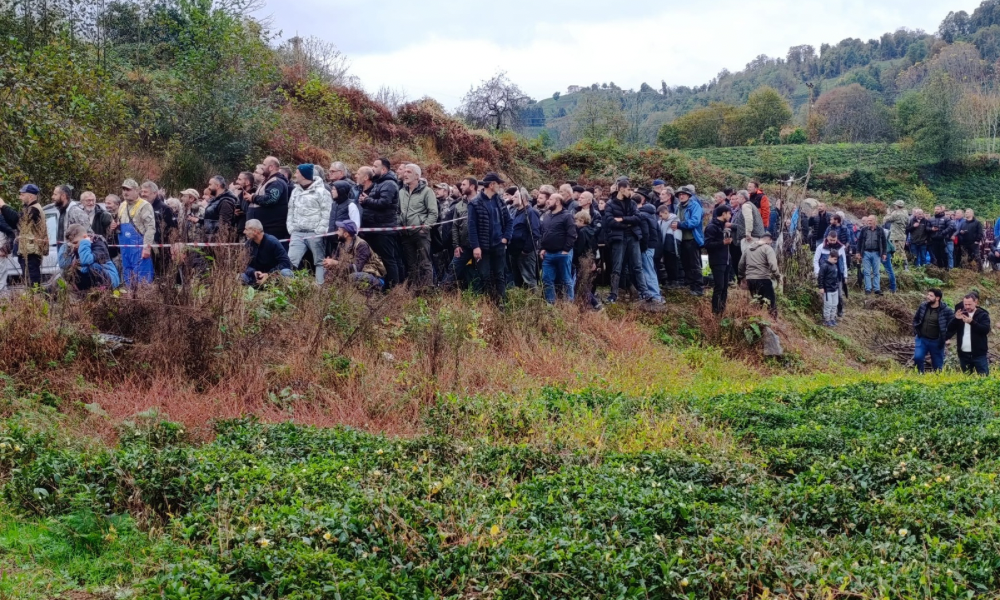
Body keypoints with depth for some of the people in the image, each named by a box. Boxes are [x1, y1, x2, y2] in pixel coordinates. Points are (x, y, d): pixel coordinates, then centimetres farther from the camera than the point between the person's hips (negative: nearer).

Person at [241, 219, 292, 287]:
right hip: (260, 275, 4)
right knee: (241, 277, -20)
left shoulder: (272, 242, -17)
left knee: (285, 273, -37)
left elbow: (285, 263, -20)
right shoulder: (249, 244, -2)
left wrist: (269, 275, -28)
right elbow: (248, 265, 0)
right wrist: (254, 272, -24)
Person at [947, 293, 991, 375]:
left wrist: (972, 322, -25)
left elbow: (986, 330, -14)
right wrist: (956, 319, -16)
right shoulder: (960, 314, 9)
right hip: (963, 354, 4)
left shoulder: (983, 314, -1)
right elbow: (950, 330, 2)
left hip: (979, 354, -4)